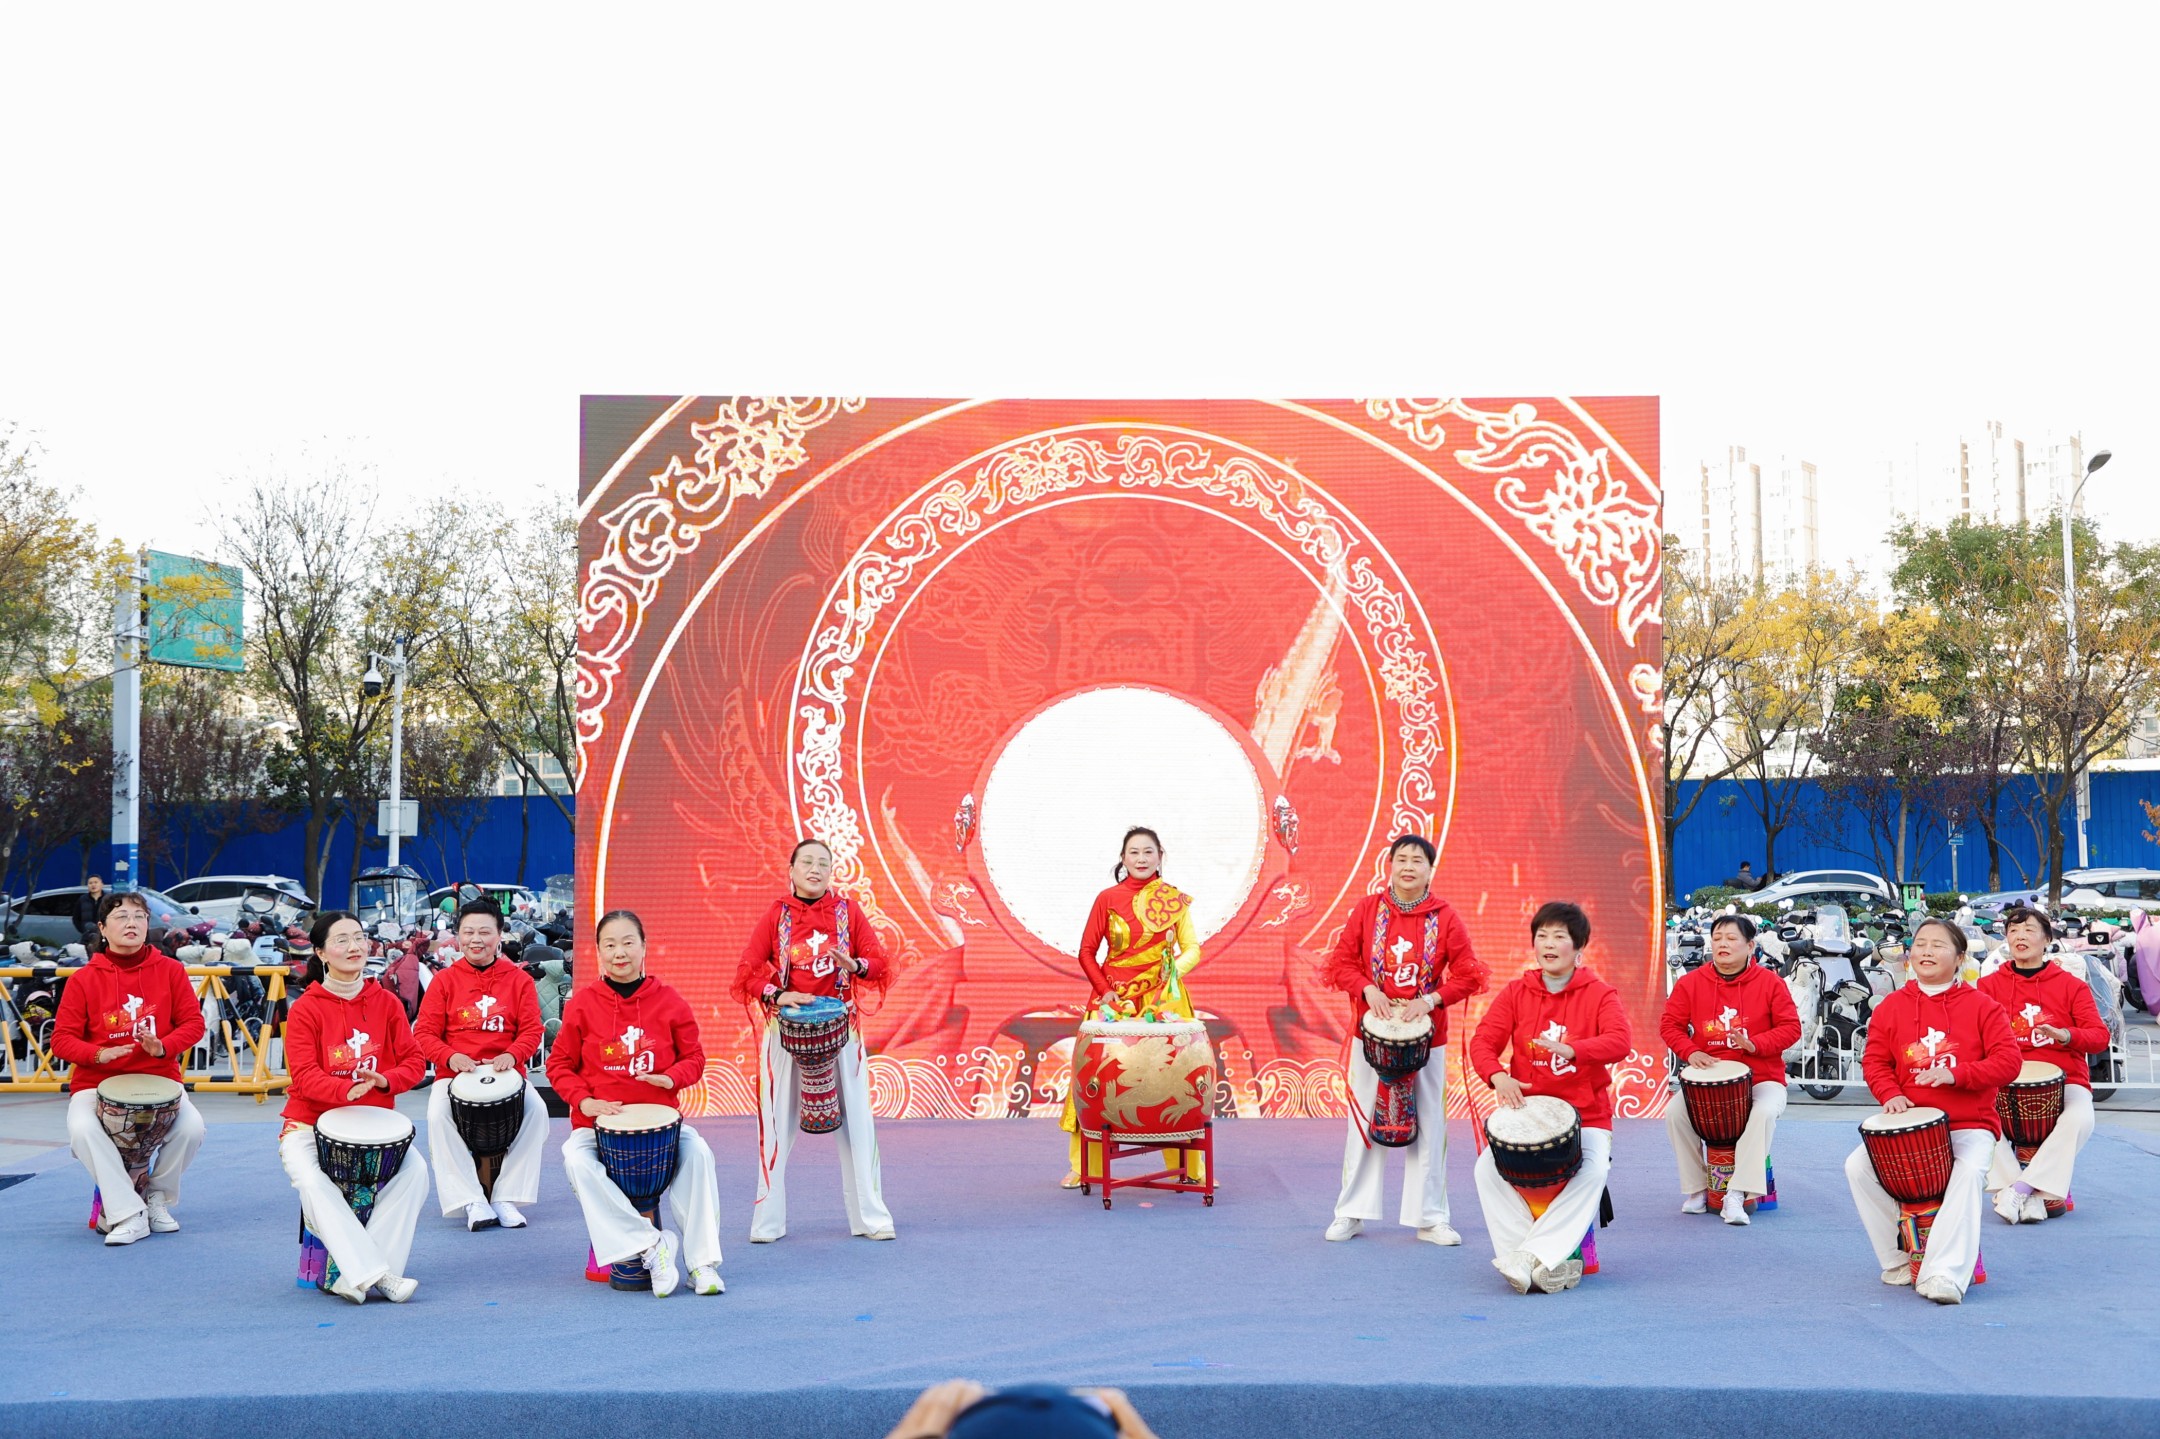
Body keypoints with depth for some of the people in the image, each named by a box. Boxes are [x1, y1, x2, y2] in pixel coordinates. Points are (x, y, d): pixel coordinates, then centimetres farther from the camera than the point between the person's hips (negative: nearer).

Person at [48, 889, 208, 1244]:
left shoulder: (170, 970, 1)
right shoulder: (84, 979, -2)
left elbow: (193, 1022, 1)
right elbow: (62, 1039, -2)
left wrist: (163, 1046, -19)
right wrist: (98, 1054, -22)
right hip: (96, 1082, -1)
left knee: (191, 1127, -27)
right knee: (82, 1129, -33)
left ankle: (158, 1195, 4)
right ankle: (127, 1213, -20)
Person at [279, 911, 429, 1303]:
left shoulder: (386, 1002, 5)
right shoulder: (305, 1008, -5)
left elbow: (414, 1061, 1)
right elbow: (304, 1075, -16)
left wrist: (384, 1080, -22)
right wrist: (348, 1089, -36)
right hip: (311, 1124, -3)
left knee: (415, 1169, -24)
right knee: (312, 1182, -33)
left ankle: (355, 1277, -25)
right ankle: (373, 1274, -35)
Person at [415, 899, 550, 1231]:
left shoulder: (519, 980, 7)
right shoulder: (444, 981, 6)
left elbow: (531, 1031, 1)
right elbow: (424, 1032, 1)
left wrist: (512, 1055, -21)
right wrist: (450, 1057, -19)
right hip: (453, 1076, 0)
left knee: (537, 1110, -28)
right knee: (438, 1116, -31)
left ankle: (507, 1197, -17)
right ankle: (472, 1201, -23)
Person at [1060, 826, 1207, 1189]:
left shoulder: (1175, 900, 5)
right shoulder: (1108, 899, 2)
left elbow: (1193, 948, 2)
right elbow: (1087, 951, 3)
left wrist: (1177, 967, -18)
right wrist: (1106, 993, -7)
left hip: (1164, 998, 1)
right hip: (1114, 998, -1)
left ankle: (1189, 1166, 6)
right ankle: (1082, 1165, 4)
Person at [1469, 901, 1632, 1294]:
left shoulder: (1599, 993, -1)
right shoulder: (1516, 992, 7)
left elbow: (1619, 1041, -18)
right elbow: (1483, 1041, -1)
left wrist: (1571, 1049, -37)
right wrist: (1498, 1076, -23)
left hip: (1586, 1116, -2)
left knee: (1593, 1172, -33)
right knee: (1487, 1168, -23)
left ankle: (1532, 1255, -30)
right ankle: (1551, 1262, -23)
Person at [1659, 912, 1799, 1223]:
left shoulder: (1770, 982, -3)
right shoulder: (1691, 982, 1)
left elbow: (1790, 1028, -3)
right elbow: (1670, 1023, 5)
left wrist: (1754, 1044, -20)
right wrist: (1691, 1052, -13)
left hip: (1760, 1078, -2)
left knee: (1764, 1112, -35)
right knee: (1675, 1111, -23)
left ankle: (1737, 1194, -29)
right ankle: (1697, 1189, -5)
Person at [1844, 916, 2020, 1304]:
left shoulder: (1981, 1006, 0)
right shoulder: (1891, 1007, 7)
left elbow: (2009, 1061, -7)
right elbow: (1875, 1060, 9)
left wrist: (1956, 1073, -21)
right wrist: (1891, 1095, -12)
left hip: (1970, 1126, -3)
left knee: (1969, 1170, -35)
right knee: (1858, 1166, -19)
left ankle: (1945, 1273, -35)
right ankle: (1899, 1258, -3)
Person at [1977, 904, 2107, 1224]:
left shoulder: (2071, 985, 6)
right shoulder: (1990, 985, 9)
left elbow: (2100, 1037, 0)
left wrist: (2067, 1036, -22)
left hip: (2064, 1079, -1)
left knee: (2079, 1119, -35)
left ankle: (2019, 1188, -26)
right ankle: (2031, 1199, -26)